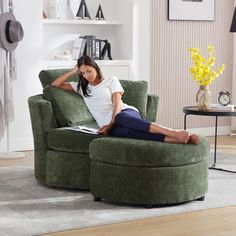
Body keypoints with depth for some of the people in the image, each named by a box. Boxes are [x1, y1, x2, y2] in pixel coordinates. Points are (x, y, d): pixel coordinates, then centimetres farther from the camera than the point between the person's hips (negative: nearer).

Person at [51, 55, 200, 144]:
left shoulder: (111, 81, 17)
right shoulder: (81, 87, 26)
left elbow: (117, 103, 3)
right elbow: (55, 85, 25)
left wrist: (111, 122, -15)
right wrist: (73, 71, 19)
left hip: (126, 113, -1)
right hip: (110, 125, 2)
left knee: (121, 119, -43)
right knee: (130, 131, -37)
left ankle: (174, 133, -54)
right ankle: (177, 139, -56)